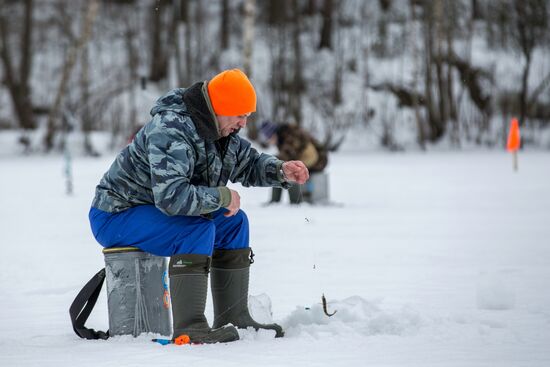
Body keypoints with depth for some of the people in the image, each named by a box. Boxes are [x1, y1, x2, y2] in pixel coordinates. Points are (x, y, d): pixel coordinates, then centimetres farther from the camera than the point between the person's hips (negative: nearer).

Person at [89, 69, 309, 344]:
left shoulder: (222, 132, 2)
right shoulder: (170, 132, -29)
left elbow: (249, 164, 19)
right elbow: (171, 197, -40)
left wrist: (281, 171, -3)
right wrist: (223, 196, -27)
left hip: (153, 210, 10)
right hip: (115, 217, -10)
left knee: (234, 222, 4)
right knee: (199, 228, -29)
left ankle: (234, 319, 5)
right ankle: (189, 328, -30)